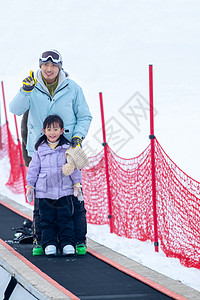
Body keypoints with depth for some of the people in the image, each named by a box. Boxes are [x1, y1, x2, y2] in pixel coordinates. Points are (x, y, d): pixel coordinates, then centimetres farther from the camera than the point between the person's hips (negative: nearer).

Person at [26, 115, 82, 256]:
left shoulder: (67, 148, 2)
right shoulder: (40, 149, 4)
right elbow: (34, 168, 10)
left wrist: (77, 183, 4)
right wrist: (30, 185, 8)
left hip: (64, 191, -1)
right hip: (44, 191, 1)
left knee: (65, 218, 0)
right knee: (47, 220, 3)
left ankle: (68, 243, 4)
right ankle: (49, 243, 8)